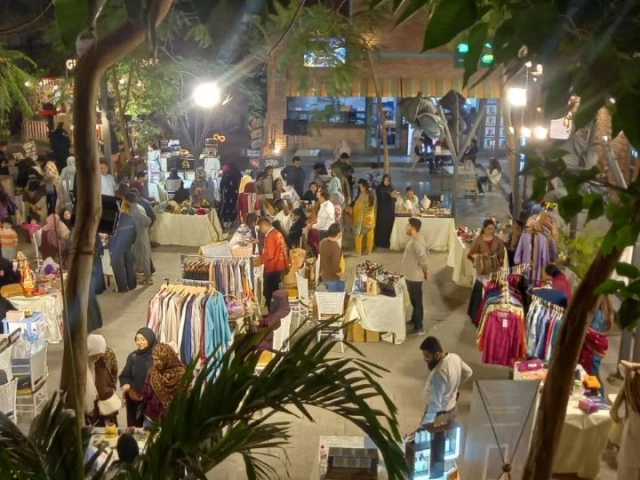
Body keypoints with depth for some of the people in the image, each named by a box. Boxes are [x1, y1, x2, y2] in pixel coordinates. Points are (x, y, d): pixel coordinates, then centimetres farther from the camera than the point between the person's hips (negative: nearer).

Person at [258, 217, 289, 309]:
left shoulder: (270, 237, -18)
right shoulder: (278, 233, 9)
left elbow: (269, 255, -22)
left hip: (272, 268, -9)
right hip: (279, 266, 9)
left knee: (269, 293, -1)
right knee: (274, 292, 17)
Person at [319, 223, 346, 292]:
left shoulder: (323, 242, -4)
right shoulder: (335, 247, -30)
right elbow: (335, 268, -29)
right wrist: (342, 276, -13)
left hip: (325, 276, 8)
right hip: (334, 279, -8)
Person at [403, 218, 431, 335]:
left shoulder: (417, 242, -27)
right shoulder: (415, 239, 5)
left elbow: (424, 260, -31)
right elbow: (425, 254, 15)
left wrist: (425, 273, -15)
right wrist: (426, 271, 16)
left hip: (415, 277, -10)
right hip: (411, 276, 10)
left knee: (417, 302, 1)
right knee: (413, 300, 24)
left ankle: (419, 328, 11)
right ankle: (414, 321, 40)